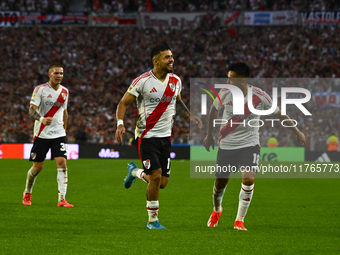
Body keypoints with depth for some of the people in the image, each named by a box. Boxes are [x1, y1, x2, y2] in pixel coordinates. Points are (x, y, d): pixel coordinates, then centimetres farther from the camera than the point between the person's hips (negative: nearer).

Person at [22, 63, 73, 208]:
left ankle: (61, 199, -15)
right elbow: (32, 109, -14)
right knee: (37, 167, 3)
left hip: (59, 134, 3)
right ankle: (27, 193, 30)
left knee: (62, 163, -13)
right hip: (42, 134, -3)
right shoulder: (40, 89, -6)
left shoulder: (64, 91, 9)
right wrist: (42, 119, -33)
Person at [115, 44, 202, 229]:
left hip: (165, 136, 6)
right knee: (156, 177, -14)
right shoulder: (142, 81, -11)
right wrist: (120, 123, -22)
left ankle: (135, 172, 36)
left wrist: (190, 116, 7)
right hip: (147, 136, -6)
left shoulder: (175, 81, 6)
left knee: (162, 183, 4)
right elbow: (123, 103, -6)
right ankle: (153, 220, 2)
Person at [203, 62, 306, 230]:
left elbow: (278, 114, 0)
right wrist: (209, 135, 15)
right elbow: (214, 110, 10)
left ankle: (240, 220, -5)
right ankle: (217, 210, 43)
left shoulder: (259, 97, -15)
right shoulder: (224, 93, -11)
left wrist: (297, 131, 5)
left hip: (249, 144, -2)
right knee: (220, 182, 9)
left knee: (248, 179, -22)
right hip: (227, 145, 2)